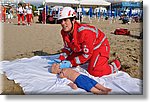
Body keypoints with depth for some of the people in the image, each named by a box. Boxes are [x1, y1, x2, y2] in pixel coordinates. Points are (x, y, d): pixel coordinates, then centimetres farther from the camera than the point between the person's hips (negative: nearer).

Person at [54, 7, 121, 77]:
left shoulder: (84, 32, -37)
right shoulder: (64, 32, -12)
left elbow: (87, 54, -30)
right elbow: (67, 48, 2)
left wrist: (72, 63, -32)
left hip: (99, 46, -8)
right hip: (82, 49, 8)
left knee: (94, 72, -21)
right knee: (68, 61, 7)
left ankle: (115, 65, 5)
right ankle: (91, 60, 25)